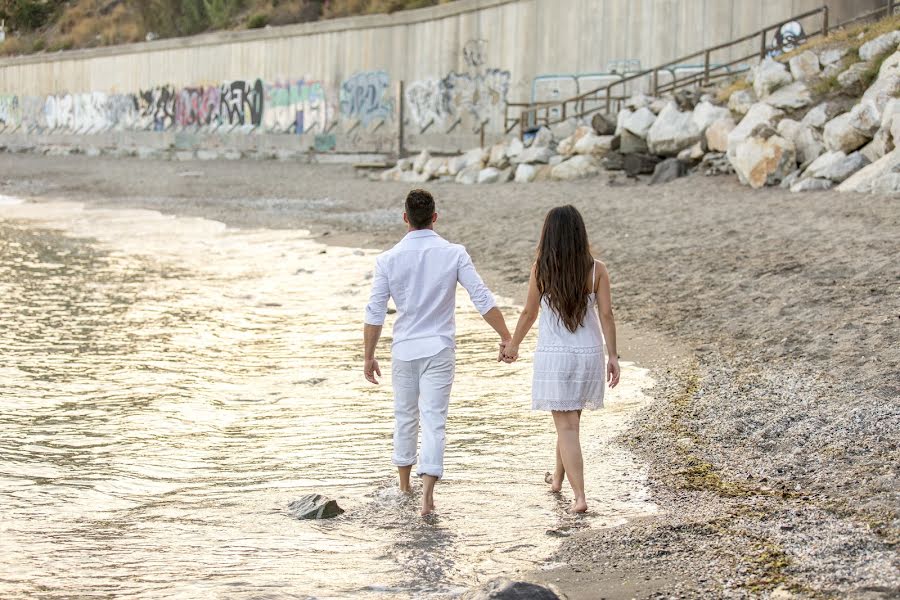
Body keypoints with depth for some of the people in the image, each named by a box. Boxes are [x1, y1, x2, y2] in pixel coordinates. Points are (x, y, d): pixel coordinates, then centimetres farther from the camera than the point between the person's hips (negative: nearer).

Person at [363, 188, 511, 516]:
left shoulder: (388, 259, -5)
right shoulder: (454, 254, -7)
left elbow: (374, 313, -4)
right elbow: (483, 300, -8)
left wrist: (369, 356, 6)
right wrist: (507, 337, 2)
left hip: (404, 349, 1)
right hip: (439, 348, -1)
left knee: (405, 417, 17)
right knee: (433, 419, -3)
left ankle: (404, 487, 30)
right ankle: (427, 493, -16)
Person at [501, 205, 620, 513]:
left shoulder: (541, 270, -9)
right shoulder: (596, 270, -6)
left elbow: (529, 313, -1)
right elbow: (606, 315, -7)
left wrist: (513, 345, 15)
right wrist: (613, 356, 0)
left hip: (553, 356, -2)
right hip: (588, 354, 2)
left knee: (567, 425, 0)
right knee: (570, 419, 22)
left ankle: (579, 497, -9)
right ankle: (558, 477, 42)